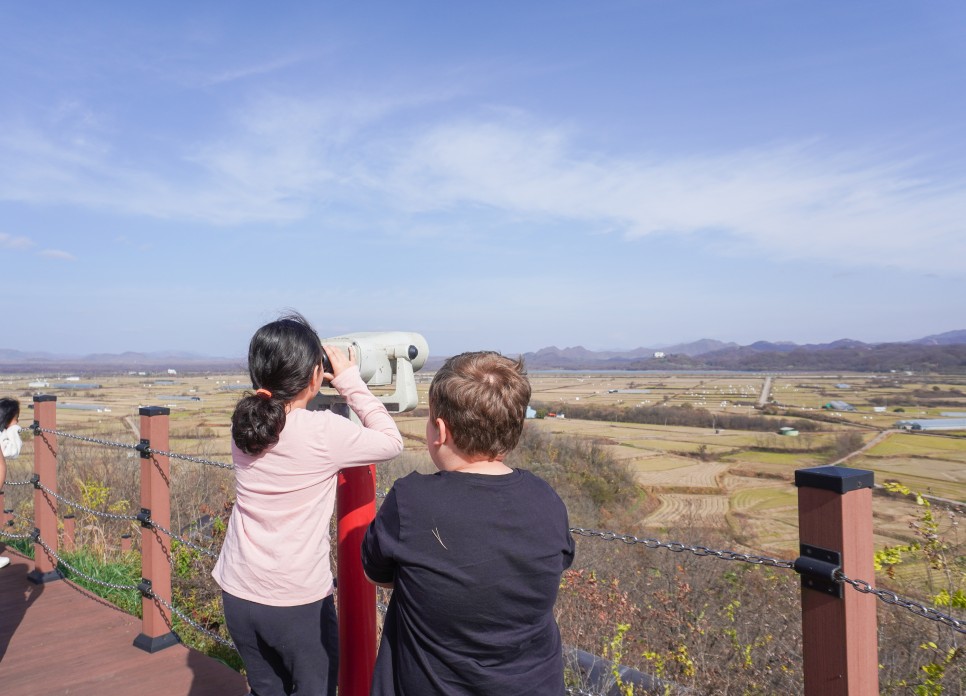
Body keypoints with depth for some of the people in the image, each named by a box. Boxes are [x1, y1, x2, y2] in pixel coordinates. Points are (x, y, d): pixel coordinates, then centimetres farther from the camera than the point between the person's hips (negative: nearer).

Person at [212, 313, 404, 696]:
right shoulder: (325, 431, -21)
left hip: (238, 595, 6)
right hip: (299, 601, -5)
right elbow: (391, 441, -8)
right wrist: (350, 381, -6)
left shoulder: (244, 421, -4)